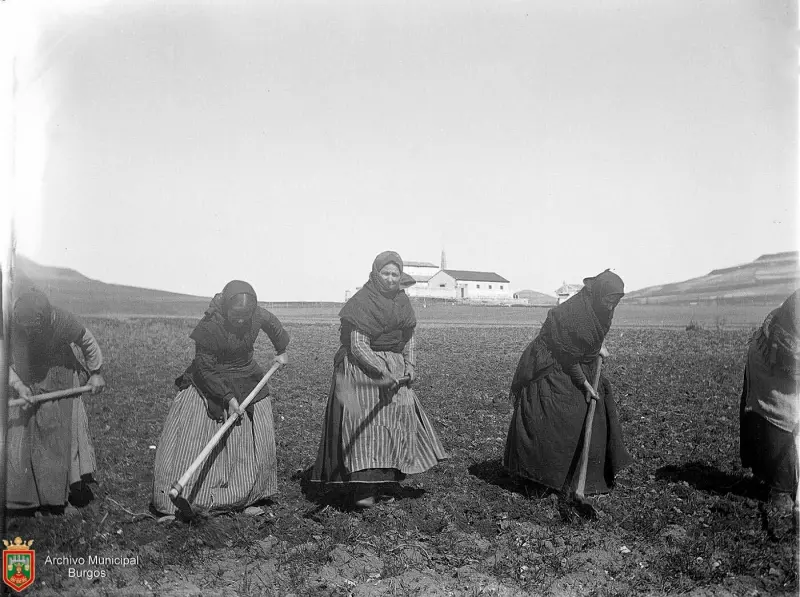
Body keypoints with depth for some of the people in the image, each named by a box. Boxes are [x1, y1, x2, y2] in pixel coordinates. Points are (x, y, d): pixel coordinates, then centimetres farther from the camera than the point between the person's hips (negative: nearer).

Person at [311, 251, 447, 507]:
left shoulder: (402, 302, 7)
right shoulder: (361, 303, -14)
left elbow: (409, 339, 13)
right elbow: (357, 346, -19)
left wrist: (410, 367, -3)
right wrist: (382, 371, -26)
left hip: (395, 370, 7)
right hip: (361, 369, -7)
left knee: (400, 415, 4)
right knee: (363, 422, -10)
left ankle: (383, 476, 18)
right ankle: (363, 489, -9)